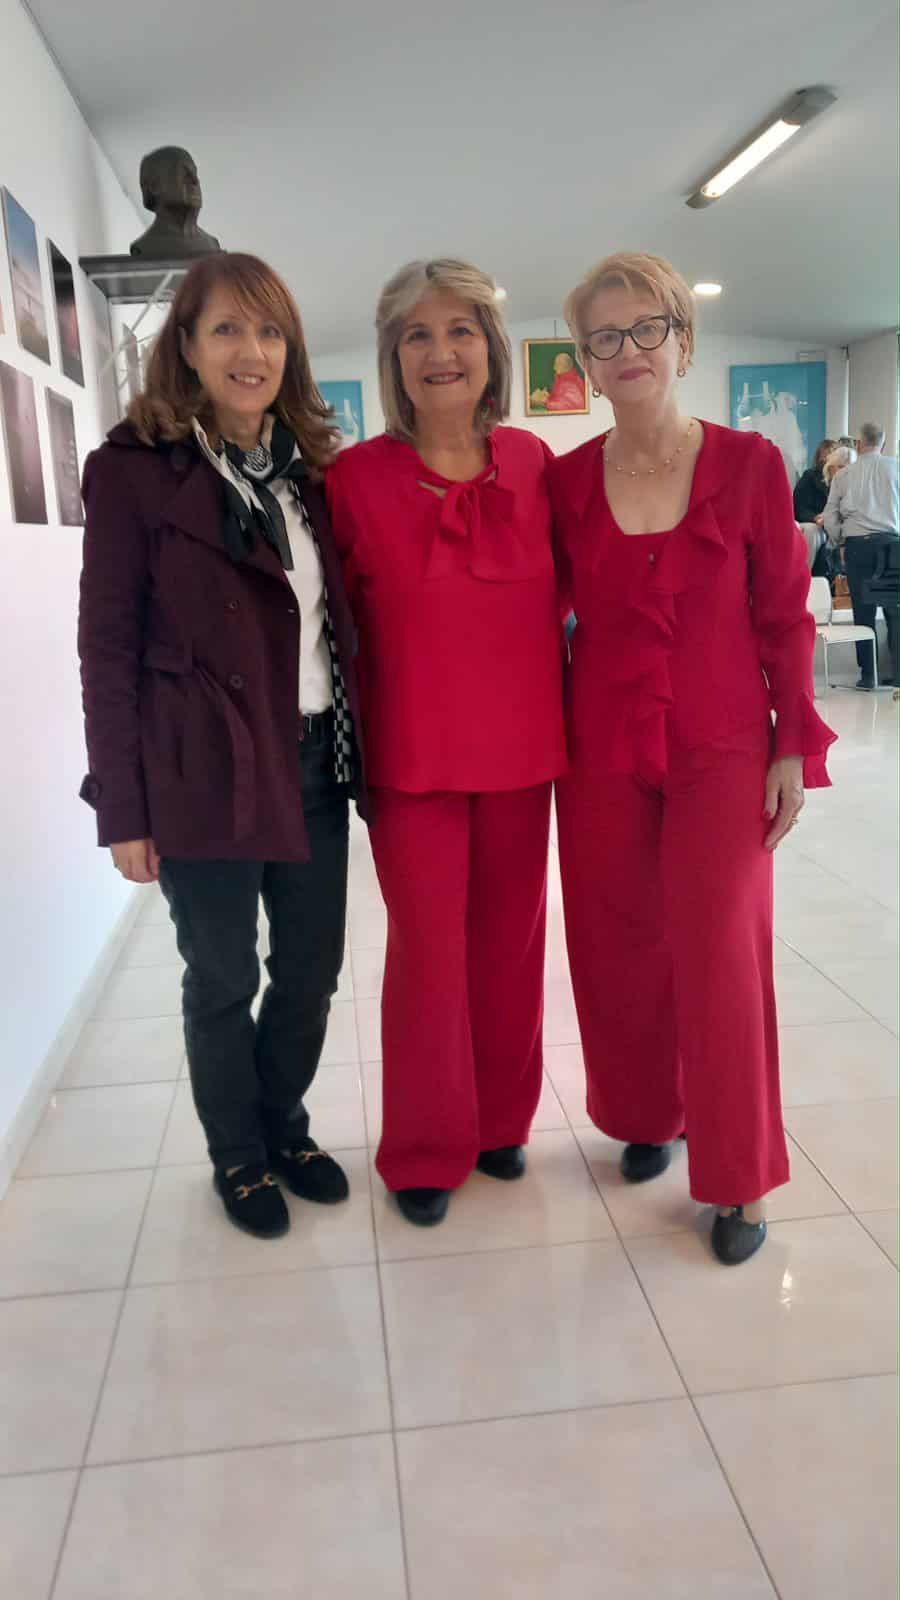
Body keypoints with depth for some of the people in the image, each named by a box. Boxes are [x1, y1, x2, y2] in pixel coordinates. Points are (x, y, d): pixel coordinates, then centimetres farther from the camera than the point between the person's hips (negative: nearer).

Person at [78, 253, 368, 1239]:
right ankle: (237, 1155, 34)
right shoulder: (132, 470, -6)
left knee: (312, 969, 14)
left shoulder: (309, 467, 10)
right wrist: (123, 811, -10)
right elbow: (107, 648, -8)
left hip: (316, 760, 5)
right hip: (207, 775, -5)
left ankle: (286, 1125, 39)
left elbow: (339, 620, 12)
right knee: (222, 980, 10)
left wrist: (361, 751, 7)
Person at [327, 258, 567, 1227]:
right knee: (428, 954, 5)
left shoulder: (532, 462, 2)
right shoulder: (355, 477, -8)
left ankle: (499, 1120, 35)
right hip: (413, 757, -3)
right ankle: (424, 1151, 27)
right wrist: (350, 739, -3)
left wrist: (556, 711, 9)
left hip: (521, 747, 3)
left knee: (509, 942, 13)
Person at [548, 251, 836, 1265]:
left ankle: (736, 1177, 18)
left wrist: (794, 745, -3)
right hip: (602, 753, 2)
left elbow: (784, 617, 0)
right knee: (619, 948, 10)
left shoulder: (749, 465, -3)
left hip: (722, 749, -2)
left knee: (721, 957, -1)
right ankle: (646, 1118, 35)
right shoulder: (564, 482, 2)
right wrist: (551, 733, 0)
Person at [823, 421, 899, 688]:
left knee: (863, 610, 4)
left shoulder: (844, 475, 7)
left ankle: (867, 674, 5)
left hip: (857, 544, 1)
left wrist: (840, 543, 21)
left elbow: (830, 517, 8)